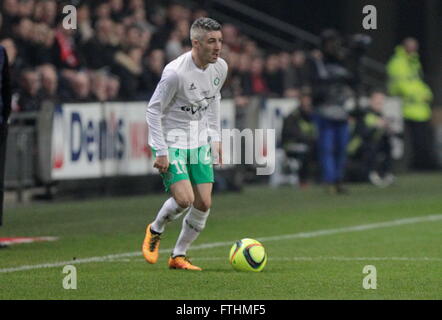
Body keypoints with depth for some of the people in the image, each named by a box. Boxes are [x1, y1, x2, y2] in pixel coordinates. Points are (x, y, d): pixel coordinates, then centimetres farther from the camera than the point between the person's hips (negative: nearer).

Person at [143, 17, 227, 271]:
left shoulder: (220, 67, -3)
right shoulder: (175, 73, -25)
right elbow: (153, 110, -17)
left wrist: (216, 138, 13)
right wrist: (161, 152, -19)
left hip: (200, 142, 7)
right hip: (170, 142, -7)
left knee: (204, 203, -1)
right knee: (184, 198, -18)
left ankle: (179, 256, 16)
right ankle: (155, 231, 13)